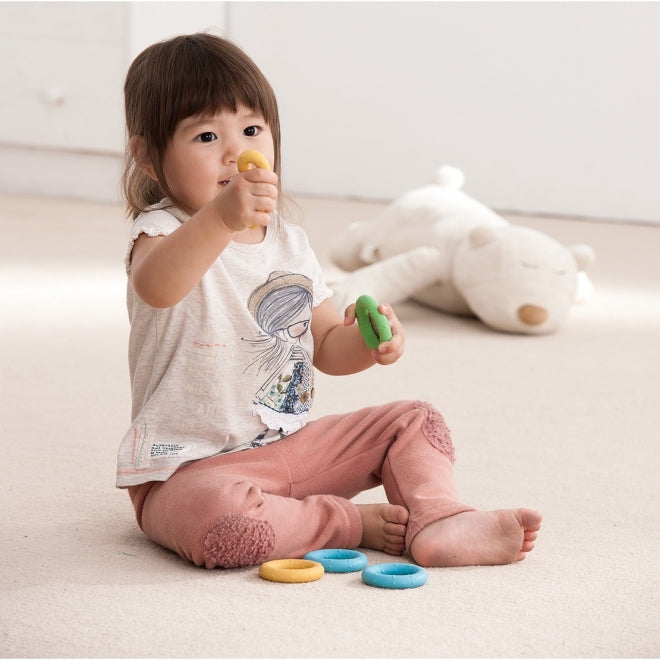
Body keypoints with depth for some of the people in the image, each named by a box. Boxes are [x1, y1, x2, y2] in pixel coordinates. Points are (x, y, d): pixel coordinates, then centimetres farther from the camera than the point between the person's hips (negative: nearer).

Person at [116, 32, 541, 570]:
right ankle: (351, 523, -15)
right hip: (191, 466, -7)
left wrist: (366, 341, -8)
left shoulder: (289, 243, 9)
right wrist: (220, 218, -58)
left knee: (415, 420, 5)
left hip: (294, 446, 7)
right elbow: (155, 287, -41)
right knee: (218, 520, -39)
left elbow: (327, 348, 16)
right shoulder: (164, 231, -14)